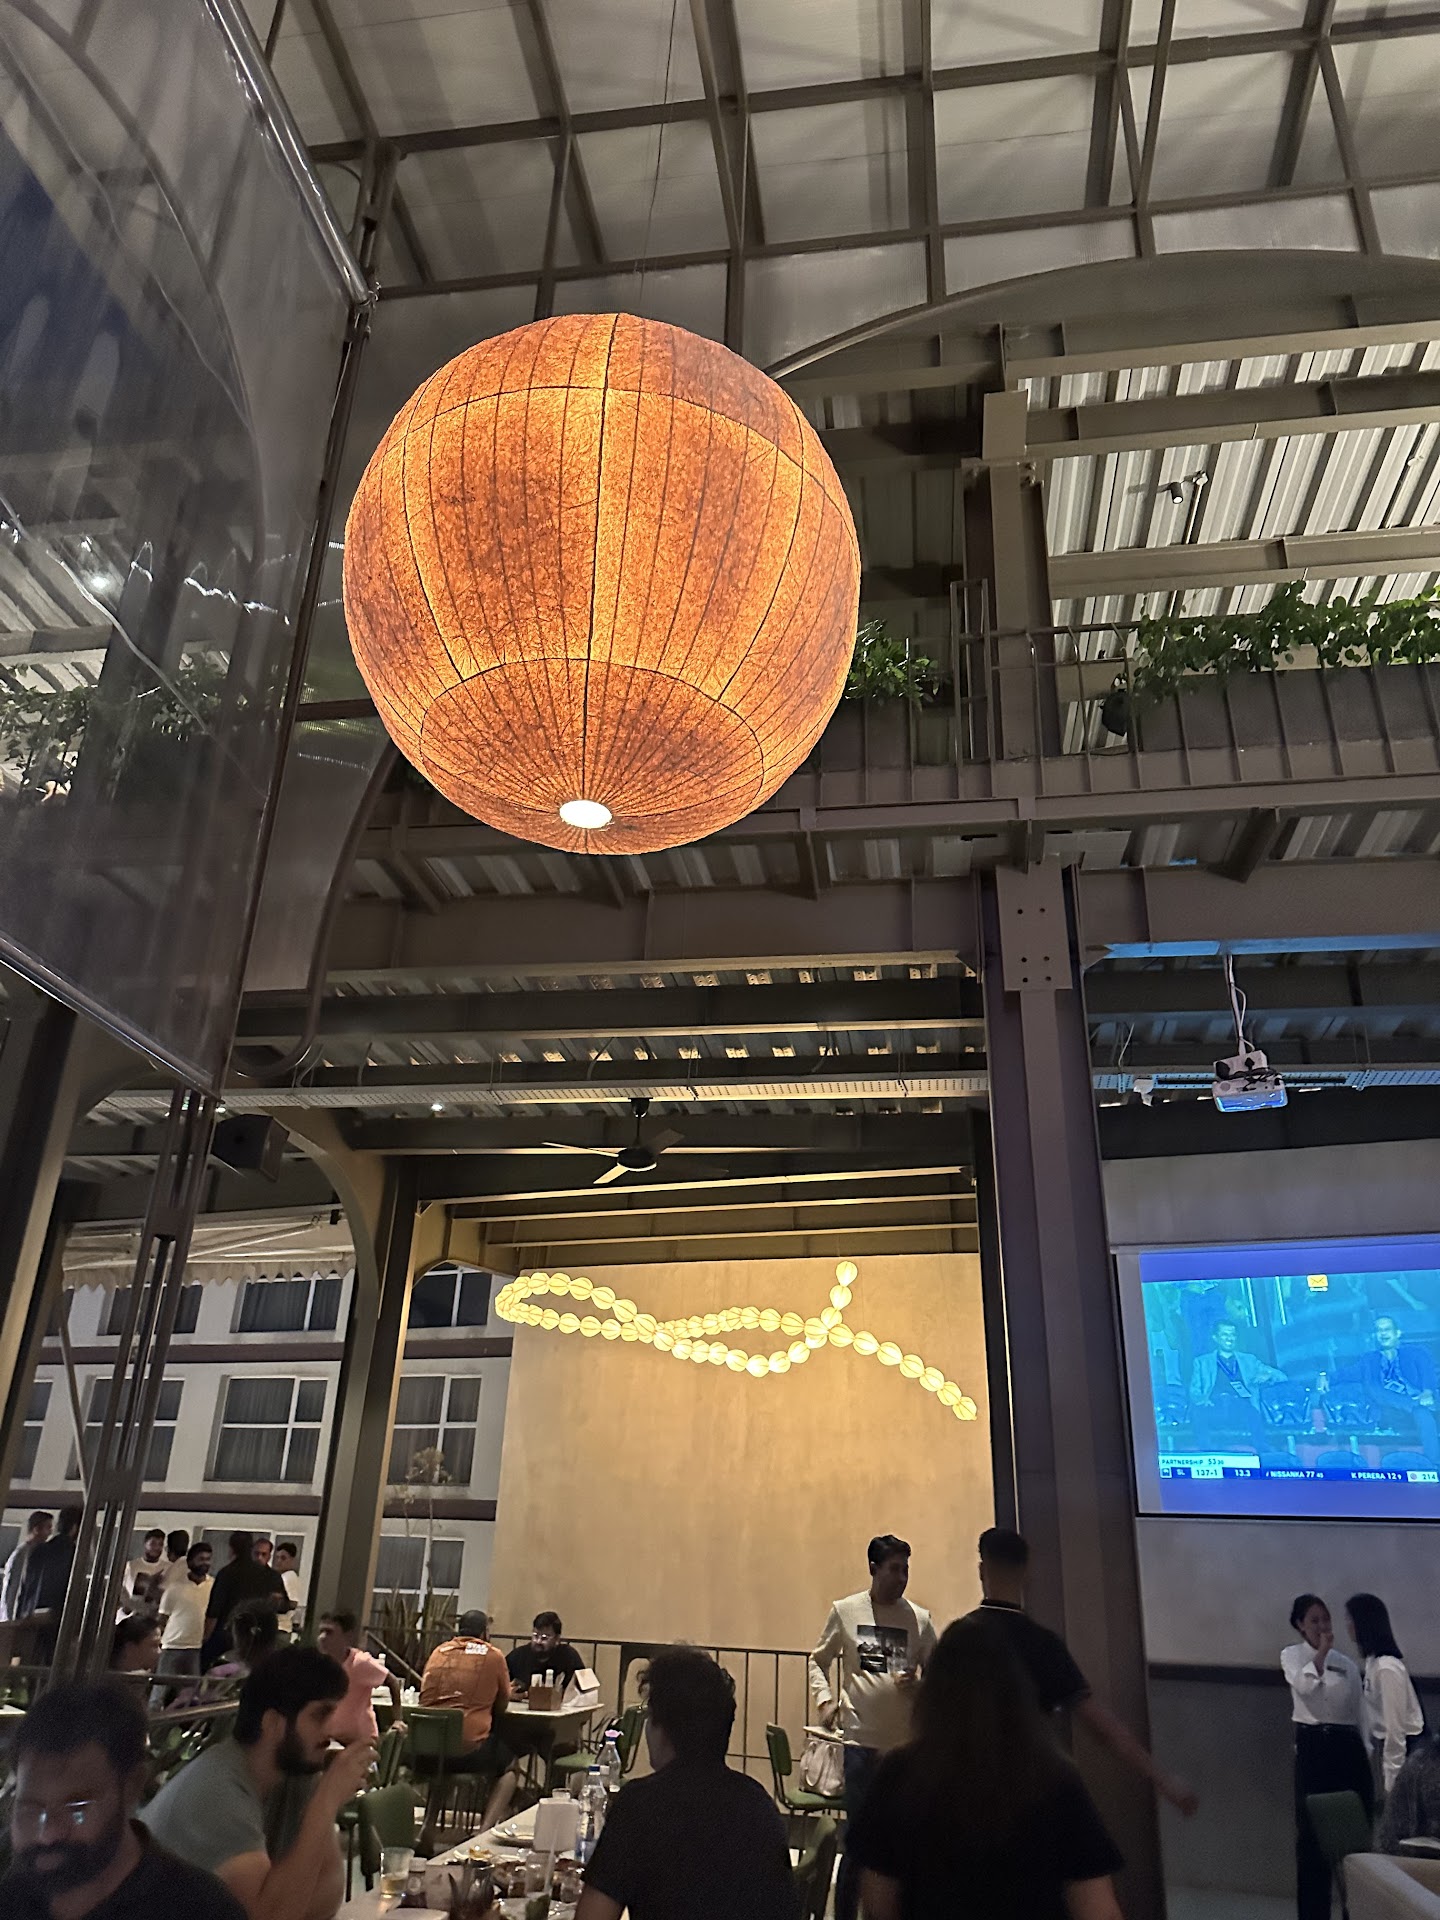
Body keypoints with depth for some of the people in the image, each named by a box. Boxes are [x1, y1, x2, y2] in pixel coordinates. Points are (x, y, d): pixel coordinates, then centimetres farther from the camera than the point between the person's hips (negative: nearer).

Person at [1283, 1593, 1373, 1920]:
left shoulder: (1347, 1663, 12)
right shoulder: (1292, 1656, 3)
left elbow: (1358, 1711, 13)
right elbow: (1304, 1685, -18)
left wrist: (1367, 1752, 6)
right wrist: (1321, 1651, -17)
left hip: (1348, 1745, 3)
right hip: (1313, 1745, -3)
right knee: (1312, 1830, -1)